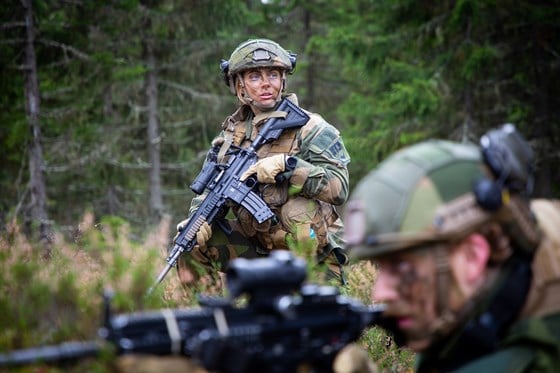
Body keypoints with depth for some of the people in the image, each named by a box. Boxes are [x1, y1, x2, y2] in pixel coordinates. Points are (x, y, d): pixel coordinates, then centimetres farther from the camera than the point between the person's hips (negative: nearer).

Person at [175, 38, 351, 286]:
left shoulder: (310, 129, -7)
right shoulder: (231, 133, 10)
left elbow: (338, 187, -19)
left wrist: (285, 165, -30)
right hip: (254, 247, 5)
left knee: (301, 207, -34)